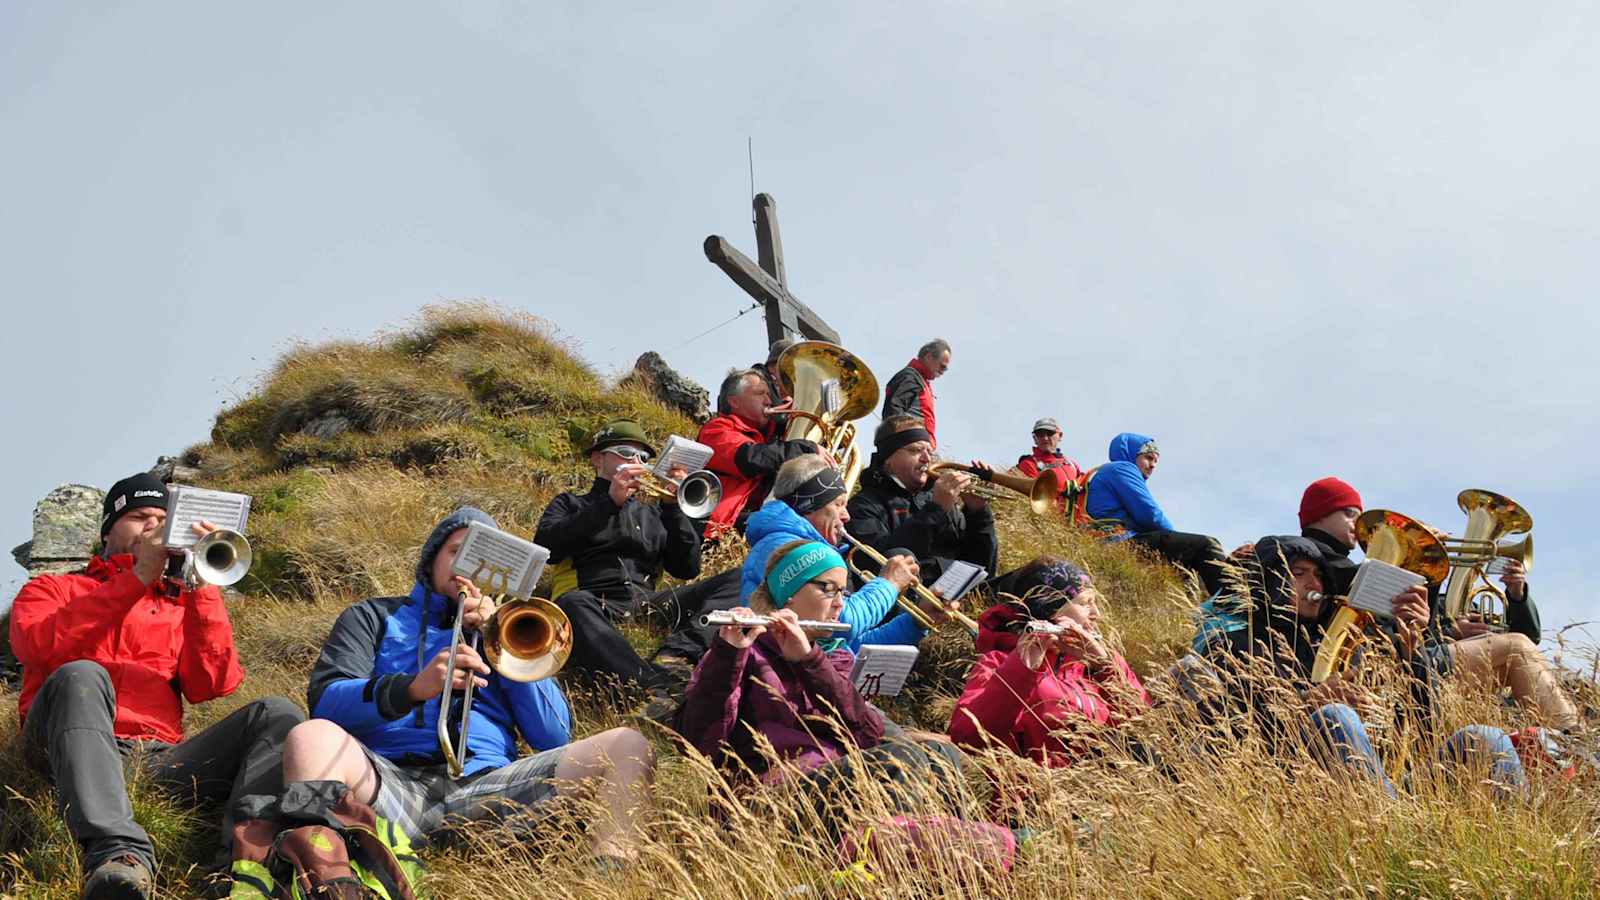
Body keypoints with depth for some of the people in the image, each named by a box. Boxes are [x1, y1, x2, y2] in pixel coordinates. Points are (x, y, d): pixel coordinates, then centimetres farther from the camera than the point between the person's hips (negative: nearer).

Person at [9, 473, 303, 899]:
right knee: (82, 676, -34)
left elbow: (210, 686, 8)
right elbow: (39, 648, -1)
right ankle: (118, 854, -54)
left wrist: (201, 586, 0)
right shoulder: (54, 589, 24)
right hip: (80, 749, -3)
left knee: (276, 714, -18)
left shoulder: (181, 604, 27)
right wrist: (137, 578, -5)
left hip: (160, 759, 3)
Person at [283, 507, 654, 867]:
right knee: (310, 739, -34)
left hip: (485, 786, 2)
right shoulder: (376, 617, 24)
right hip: (395, 779, -2)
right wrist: (414, 688, -16)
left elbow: (556, 737, 15)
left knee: (627, 746, -17)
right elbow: (323, 702, 3)